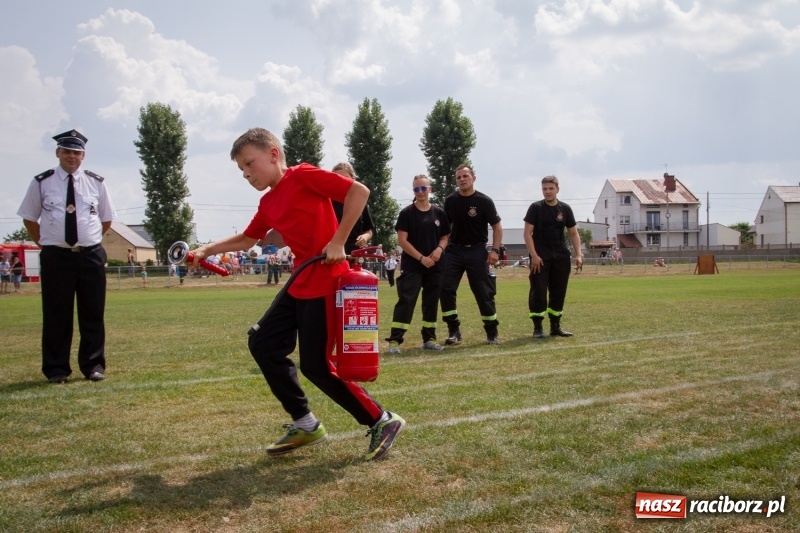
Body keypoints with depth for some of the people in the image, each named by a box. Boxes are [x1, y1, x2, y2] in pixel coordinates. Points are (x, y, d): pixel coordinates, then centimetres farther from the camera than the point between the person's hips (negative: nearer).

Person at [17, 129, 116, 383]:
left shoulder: (96, 182, 4)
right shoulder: (41, 183, 1)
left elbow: (106, 219, 13)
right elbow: (29, 218, 10)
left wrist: (89, 241, 8)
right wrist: (46, 243, 6)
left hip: (91, 256, 1)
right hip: (56, 257, -1)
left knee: (93, 314, 6)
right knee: (56, 314, 3)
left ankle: (94, 365, 16)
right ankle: (56, 369, 12)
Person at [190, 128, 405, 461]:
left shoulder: (303, 176, -10)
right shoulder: (267, 203, 15)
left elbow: (359, 191, -16)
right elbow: (247, 239, 31)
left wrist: (338, 241, -17)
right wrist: (207, 250, 22)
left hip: (326, 283, -9)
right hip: (301, 285, 9)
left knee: (316, 365, -8)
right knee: (263, 344, 10)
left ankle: (383, 422, 5)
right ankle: (305, 424, 19)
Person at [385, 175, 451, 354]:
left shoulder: (439, 213, 9)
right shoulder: (407, 213, -3)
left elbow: (445, 237, 13)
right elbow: (402, 240, -8)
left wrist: (440, 249, -9)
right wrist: (421, 258, -14)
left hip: (434, 267, 4)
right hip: (411, 266, -4)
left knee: (431, 302, 8)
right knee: (406, 301, -11)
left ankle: (429, 339, 18)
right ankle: (394, 340, -11)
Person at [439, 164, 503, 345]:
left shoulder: (484, 201, -7)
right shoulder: (450, 201, 4)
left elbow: (497, 226, -3)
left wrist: (495, 250, -12)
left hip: (477, 250, -3)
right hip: (454, 249, 3)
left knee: (484, 292, -1)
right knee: (445, 289, -7)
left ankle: (492, 332, 12)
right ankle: (454, 330, 4)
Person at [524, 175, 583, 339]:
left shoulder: (565, 209, 6)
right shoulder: (536, 207, -3)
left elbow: (573, 233, 11)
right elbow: (527, 232, -7)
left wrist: (578, 254, 0)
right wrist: (534, 255, -15)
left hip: (561, 257, 4)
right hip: (540, 257, -4)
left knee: (559, 292, 7)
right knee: (538, 291, -6)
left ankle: (555, 326, 18)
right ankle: (537, 327, 1)